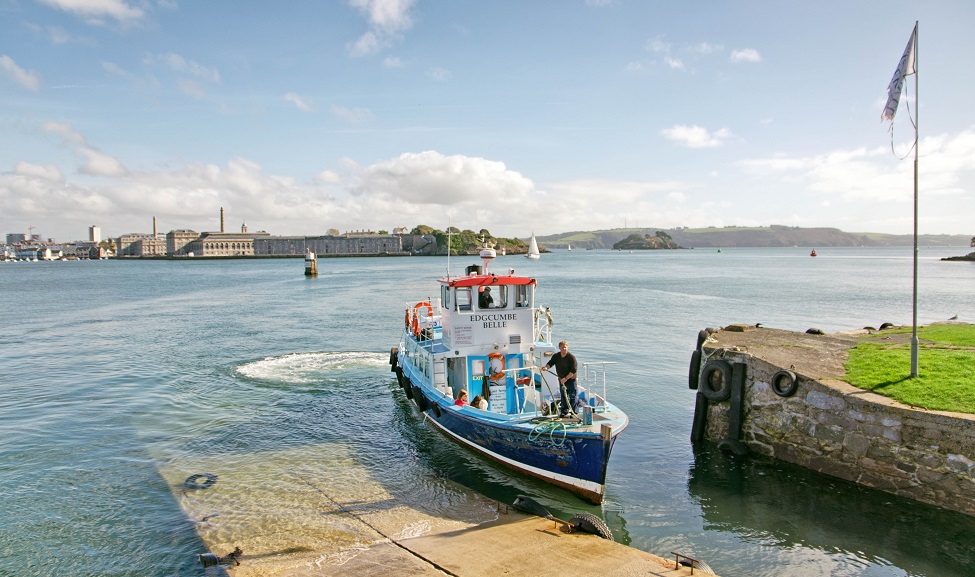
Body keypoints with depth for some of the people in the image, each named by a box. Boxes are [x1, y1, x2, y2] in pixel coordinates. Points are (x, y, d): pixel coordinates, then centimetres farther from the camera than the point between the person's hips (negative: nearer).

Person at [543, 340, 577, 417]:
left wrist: (566, 378, -24)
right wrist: (546, 367, -20)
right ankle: (564, 412, 23)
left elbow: (574, 370, -18)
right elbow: (550, 363, 3)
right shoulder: (556, 356, 0)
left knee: (572, 397, 0)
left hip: (571, 379, -5)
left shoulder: (571, 357, -16)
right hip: (561, 380, 5)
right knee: (563, 396, 13)